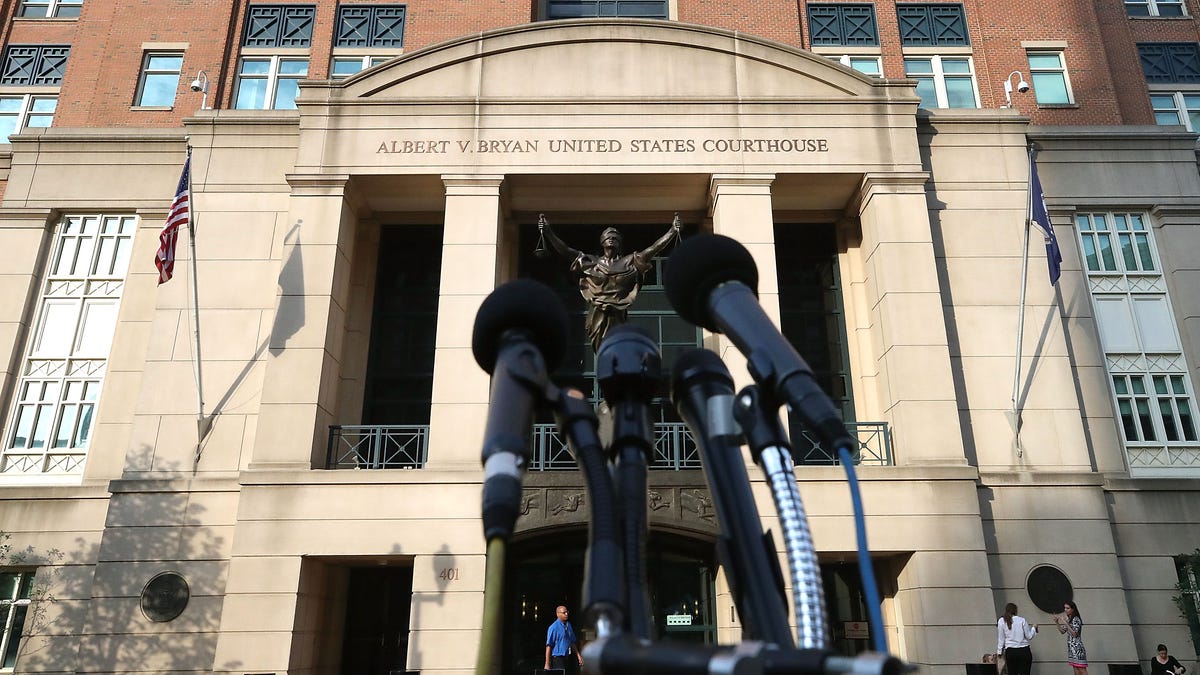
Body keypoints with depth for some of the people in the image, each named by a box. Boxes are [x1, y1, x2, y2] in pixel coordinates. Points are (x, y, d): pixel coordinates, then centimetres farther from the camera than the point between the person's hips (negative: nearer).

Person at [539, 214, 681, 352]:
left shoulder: (628, 262, 10)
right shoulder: (591, 262, 10)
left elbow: (653, 249, 4)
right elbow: (565, 251, 4)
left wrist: (672, 231, -3)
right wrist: (548, 232, -4)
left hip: (618, 316, 0)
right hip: (598, 316, 0)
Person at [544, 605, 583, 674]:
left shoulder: (568, 625, 9)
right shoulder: (553, 628, -14)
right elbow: (549, 646, -15)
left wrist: (578, 655, 14)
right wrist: (547, 664, -17)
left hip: (568, 658, 7)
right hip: (558, 658, -7)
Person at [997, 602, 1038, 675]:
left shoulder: (1001, 621, 0)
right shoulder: (1022, 620, -3)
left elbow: (1000, 639, 3)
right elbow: (1029, 636, 2)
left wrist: (999, 652, 12)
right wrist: (1034, 628, 20)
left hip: (1010, 652, 1)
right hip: (1024, 651, -1)